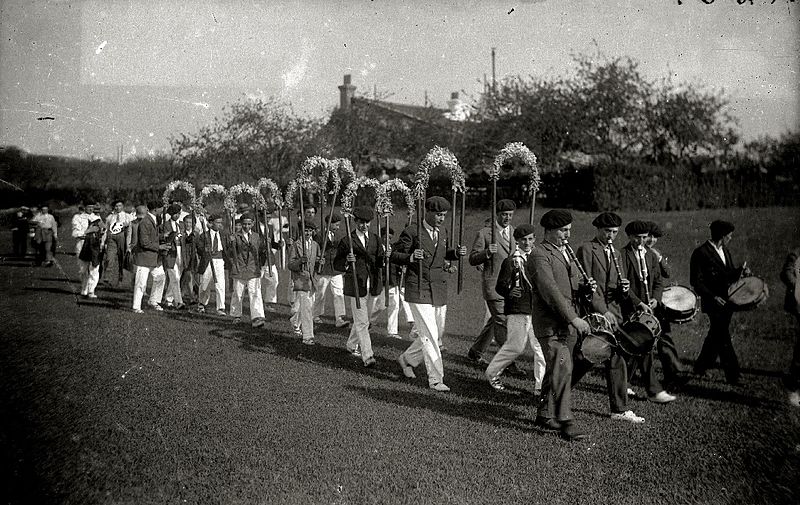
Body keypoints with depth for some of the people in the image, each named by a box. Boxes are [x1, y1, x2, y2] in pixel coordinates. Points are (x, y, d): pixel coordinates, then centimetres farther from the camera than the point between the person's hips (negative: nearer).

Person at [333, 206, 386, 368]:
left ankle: (351, 345, 40)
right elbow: (337, 265, -5)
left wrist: (385, 256, -17)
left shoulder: (375, 239, 9)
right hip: (356, 287, -5)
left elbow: (380, 262, 5)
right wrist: (347, 261, -26)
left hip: (373, 287, 5)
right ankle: (367, 356, -8)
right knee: (362, 322, -8)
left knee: (363, 319, 18)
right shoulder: (346, 241, -5)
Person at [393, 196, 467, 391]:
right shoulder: (411, 232, -9)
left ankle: (407, 359, 34)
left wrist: (457, 252, 3)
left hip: (439, 292, 7)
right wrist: (410, 257, -25)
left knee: (437, 334, 13)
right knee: (429, 335, -8)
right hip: (419, 292, -7)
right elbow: (394, 256, -5)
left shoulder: (443, 232, 10)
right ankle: (435, 379, 1)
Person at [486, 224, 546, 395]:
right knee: (516, 347, -2)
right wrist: (509, 292, -29)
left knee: (541, 347, -1)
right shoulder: (511, 261, -3)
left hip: (537, 310, 5)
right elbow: (500, 286, -8)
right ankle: (492, 373, 20)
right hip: (517, 311, -5)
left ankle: (540, 386, 7)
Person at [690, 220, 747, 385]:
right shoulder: (701, 253, -14)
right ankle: (733, 375, 1)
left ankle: (701, 366, 30)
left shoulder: (724, 251, 10)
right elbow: (696, 282, -14)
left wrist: (741, 271, -6)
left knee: (716, 336, 16)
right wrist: (712, 297, -22)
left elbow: (730, 274, 15)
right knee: (723, 339, -5)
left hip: (726, 301, 8)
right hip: (713, 302, -8)